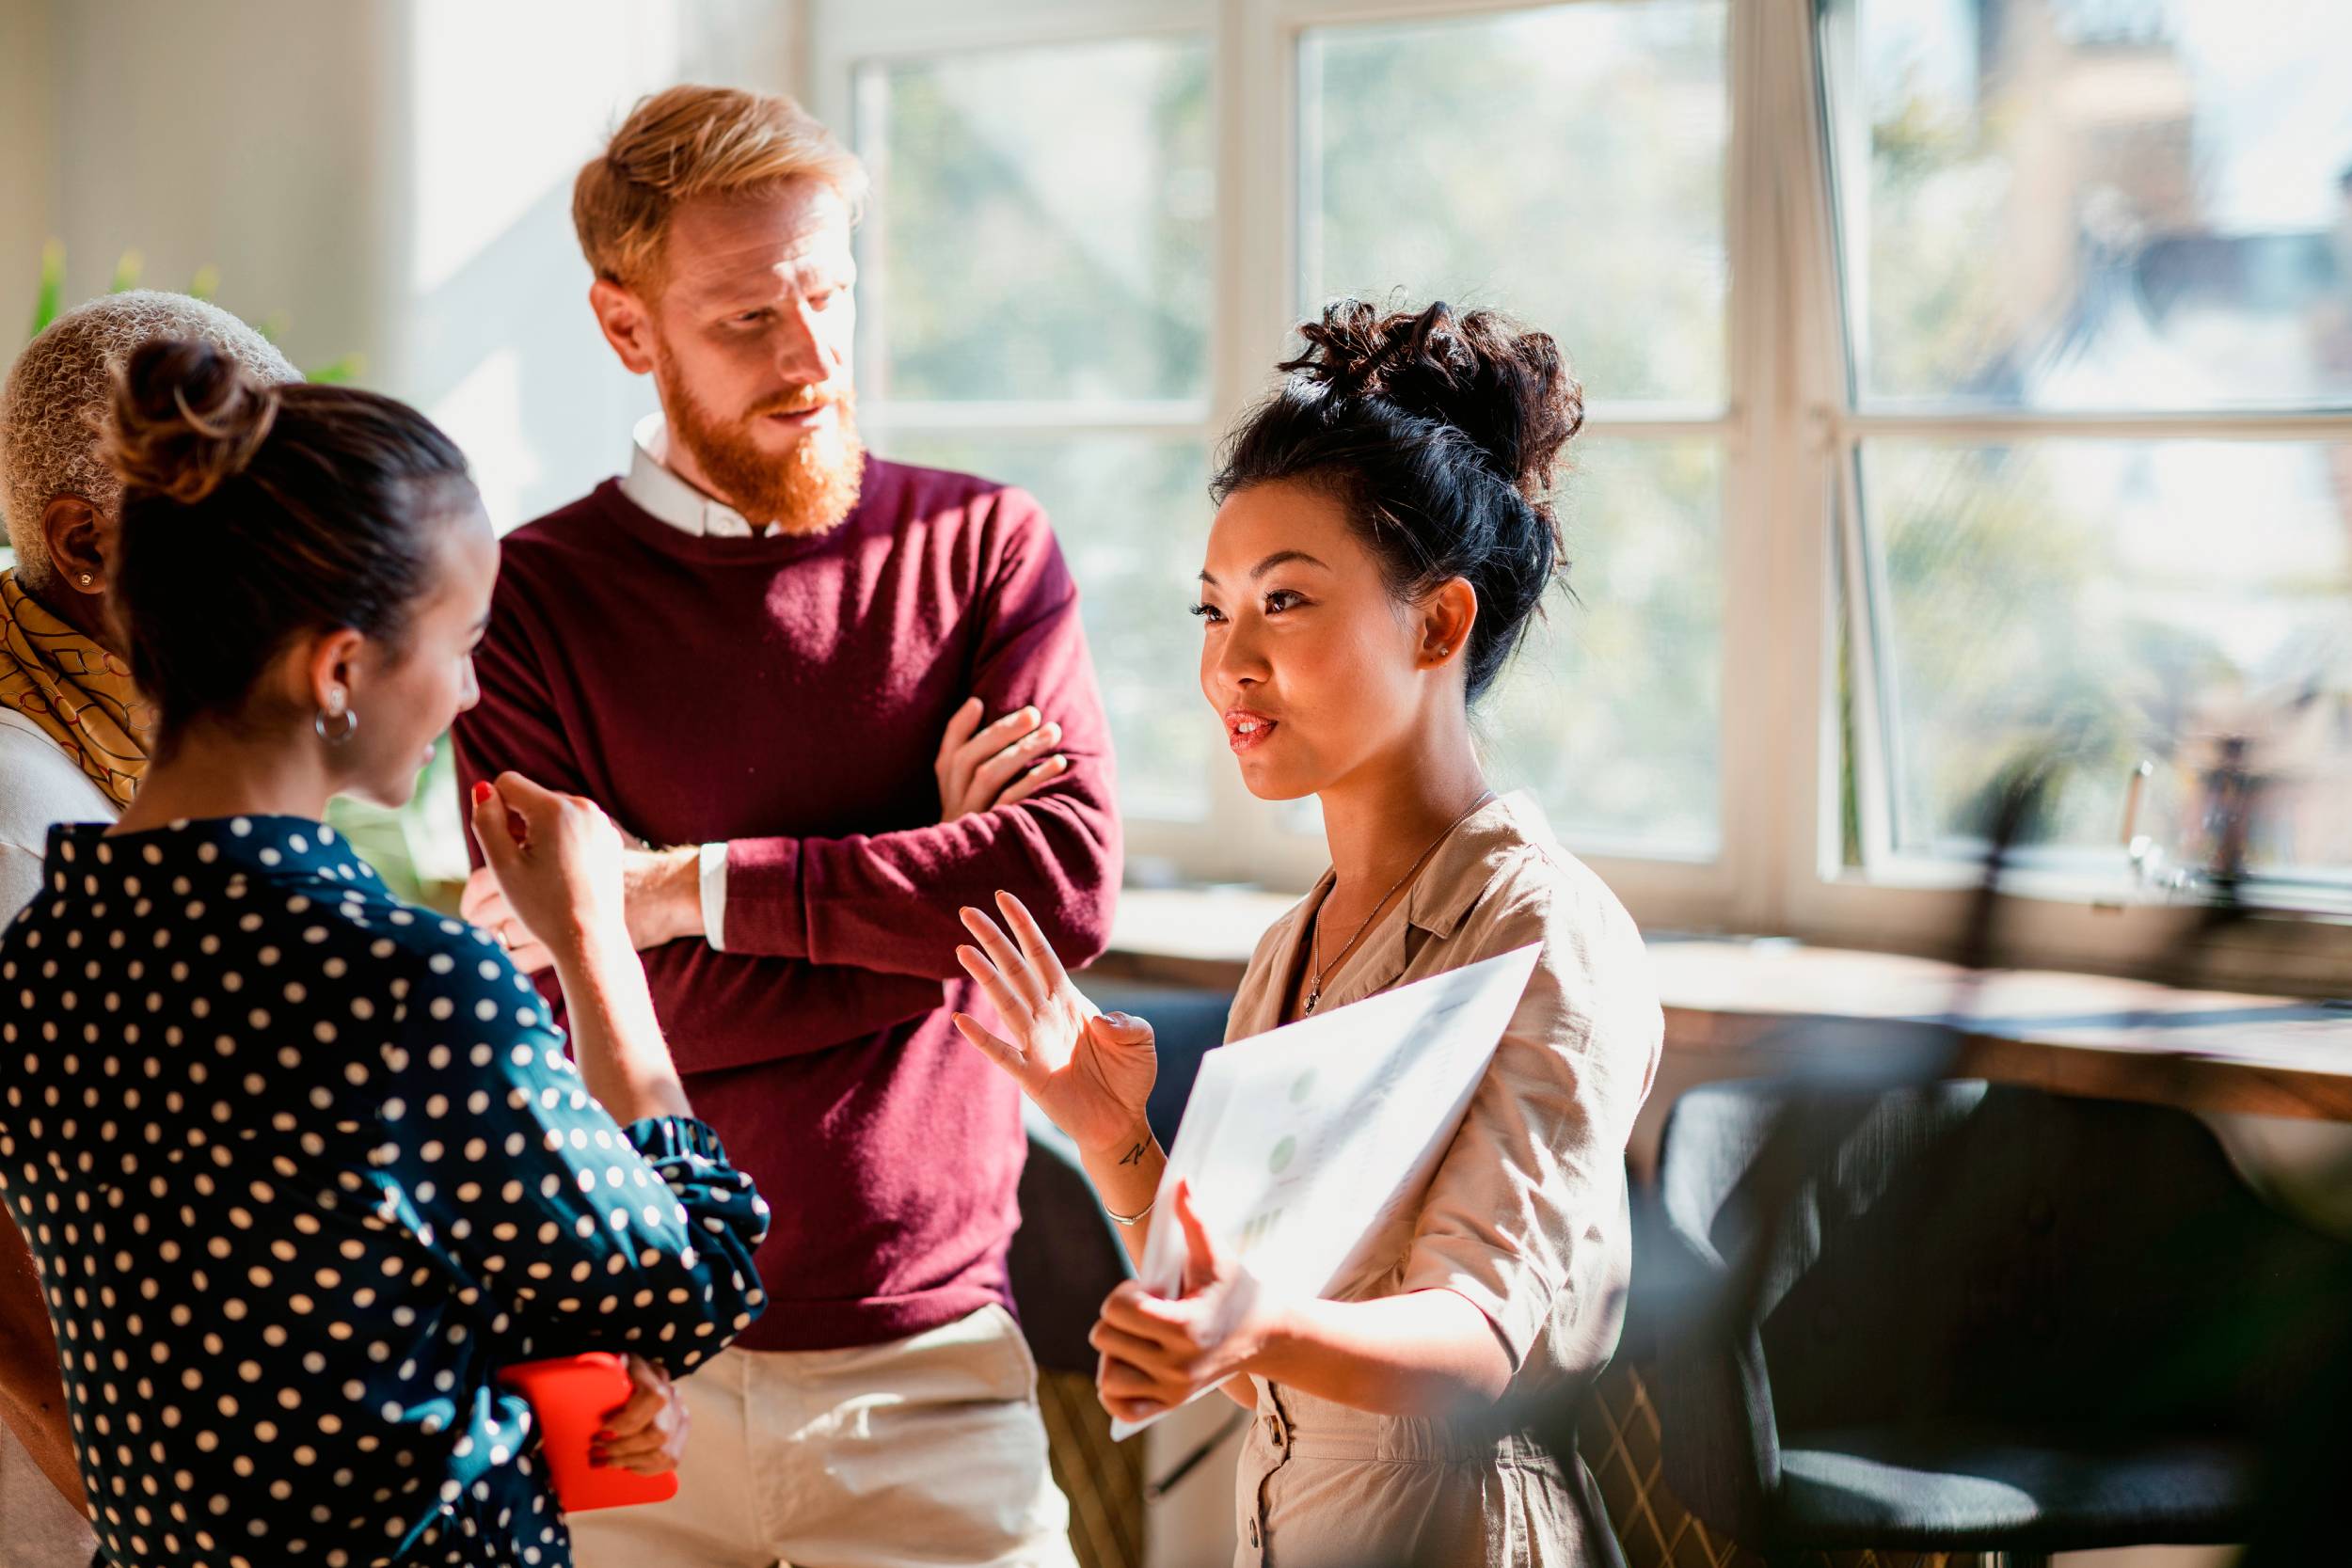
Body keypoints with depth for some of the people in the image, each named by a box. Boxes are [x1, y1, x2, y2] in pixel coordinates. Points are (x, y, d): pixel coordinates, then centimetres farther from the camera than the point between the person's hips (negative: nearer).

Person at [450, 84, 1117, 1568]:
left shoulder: (986, 546, 3)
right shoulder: (533, 599, -2)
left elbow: (1071, 880, -12)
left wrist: (692, 887, -15)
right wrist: (932, 880, -10)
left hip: (929, 1349, 1)